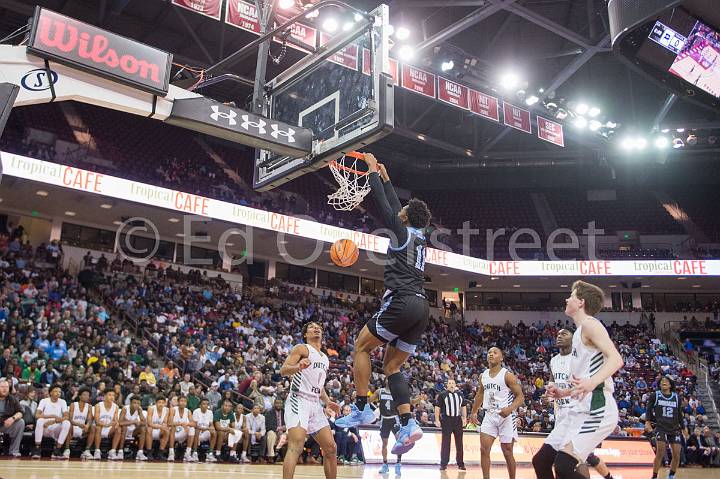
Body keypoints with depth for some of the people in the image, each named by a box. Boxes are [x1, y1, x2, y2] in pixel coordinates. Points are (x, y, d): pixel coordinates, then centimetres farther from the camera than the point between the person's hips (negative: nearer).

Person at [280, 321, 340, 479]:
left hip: (315, 404, 8)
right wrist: (298, 367, -31)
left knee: (331, 448, 6)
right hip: (299, 400, -8)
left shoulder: (325, 358, 24)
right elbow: (283, 370, -11)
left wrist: (328, 402, 15)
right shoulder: (301, 348, 1)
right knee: (296, 446, -25)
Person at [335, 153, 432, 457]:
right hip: (421, 307, 8)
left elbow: (385, 204, 5)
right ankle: (408, 424, -1)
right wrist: (385, 177, 43)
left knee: (361, 345, 7)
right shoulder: (420, 237, 23)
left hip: (402, 302, -8)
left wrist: (373, 170, 17)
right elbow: (396, 206, 34)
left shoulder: (402, 232, 2)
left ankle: (361, 409, 2)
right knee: (391, 366, 11)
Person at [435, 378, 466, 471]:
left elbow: (463, 407, 18)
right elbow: (437, 408, -3)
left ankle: (460, 463, 17)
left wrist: (464, 418, 9)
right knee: (445, 443, -1)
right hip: (446, 420, -4)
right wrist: (437, 420, -9)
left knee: (459, 442, 7)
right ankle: (443, 463, 4)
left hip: (458, 420, 4)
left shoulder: (460, 395, 12)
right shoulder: (442, 395, -1)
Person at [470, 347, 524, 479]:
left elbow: (520, 397, -13)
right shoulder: (483, 375, 6)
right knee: (484, 449, -4)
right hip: (490, 416, 5)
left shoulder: (508, 376, -13)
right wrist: (474, 412, 24)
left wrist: (510, 408, -30)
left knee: (507, 452, 2)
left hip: (506, 416, -5)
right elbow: (480, 394, 21)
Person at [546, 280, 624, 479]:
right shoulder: (580, 331, 21)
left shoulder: (589, 324, -8)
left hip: (596, 408, -11)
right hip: (585, 409, 11)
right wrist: (563, 393, 21)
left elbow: (615, 359, -23)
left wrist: (591, 383, -37)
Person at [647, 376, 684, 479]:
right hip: (661, 428, -3)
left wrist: (682, 427, 16)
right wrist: (647, 421, -11)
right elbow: (649, 410, 3)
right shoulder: (655, 396, 2)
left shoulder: (677, 398, 10)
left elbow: (680, 414, 17)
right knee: (660, 453, -14)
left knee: (677, 455, -1)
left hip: (675, 429, 3)